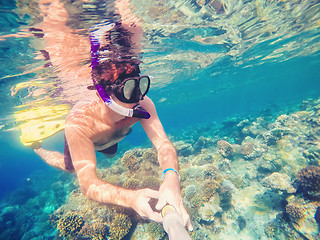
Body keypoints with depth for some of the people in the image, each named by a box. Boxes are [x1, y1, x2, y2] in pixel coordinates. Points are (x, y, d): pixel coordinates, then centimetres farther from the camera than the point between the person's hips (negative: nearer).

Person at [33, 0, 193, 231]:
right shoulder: (79, 122, -49)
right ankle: (36, 148, 47)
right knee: (70, 167, 23)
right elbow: (87, 182, -48)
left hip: (109, 138, 4)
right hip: (81, 136, -3)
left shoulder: (143, 105, -40)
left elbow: (163, 144, -43)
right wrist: (130, 197, -68)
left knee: (110, 154, 33)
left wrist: (171, 179, -65)